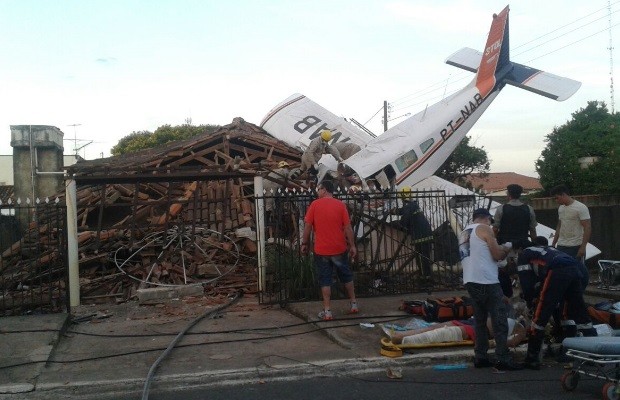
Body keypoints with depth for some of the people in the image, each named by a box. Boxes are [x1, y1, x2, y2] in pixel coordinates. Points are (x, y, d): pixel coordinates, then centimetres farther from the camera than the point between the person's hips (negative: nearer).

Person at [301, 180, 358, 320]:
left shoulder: (315, 204, -5)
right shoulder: (340, 205, -3)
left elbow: (308, 226, -5)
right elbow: (348, 227, -4)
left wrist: (304, 243, 6)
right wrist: (352, 245, 3)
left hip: (321, 250, -1)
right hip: (339, 248, 2)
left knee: (325, 280, 5)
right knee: (346, 276, 18)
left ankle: (327, 311, 3)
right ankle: (354, 304, 26)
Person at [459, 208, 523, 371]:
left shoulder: (463, 234, 21)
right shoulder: (484, 229, -2)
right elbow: (497, 255, -6)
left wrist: (498, 250, 26)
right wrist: (505, 250, 15)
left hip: (470, 281, 8)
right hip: (486, 281, -8)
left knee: (480, 321, 16)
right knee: (499, 321, -3)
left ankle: (480, 357, 17)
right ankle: (503, 360, -3)